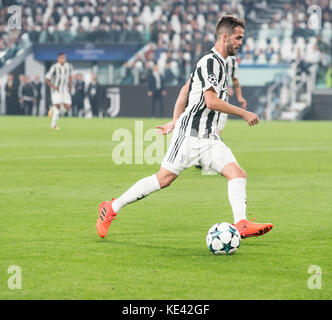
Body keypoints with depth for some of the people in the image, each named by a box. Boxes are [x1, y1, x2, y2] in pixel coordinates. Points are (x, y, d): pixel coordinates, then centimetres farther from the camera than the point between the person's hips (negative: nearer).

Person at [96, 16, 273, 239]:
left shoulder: (218, 62, 18)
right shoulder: (210, 61, -12)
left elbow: (185, 90, 26)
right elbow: (211, 101, -22)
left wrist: (175, 121, 27)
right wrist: (244, 113, -13)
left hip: (209, 137, 9)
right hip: (191, 133, -9)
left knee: (238, 174, -10)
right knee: (164, 179, -5)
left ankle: (241, 225, -21)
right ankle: (112, 209, 7)